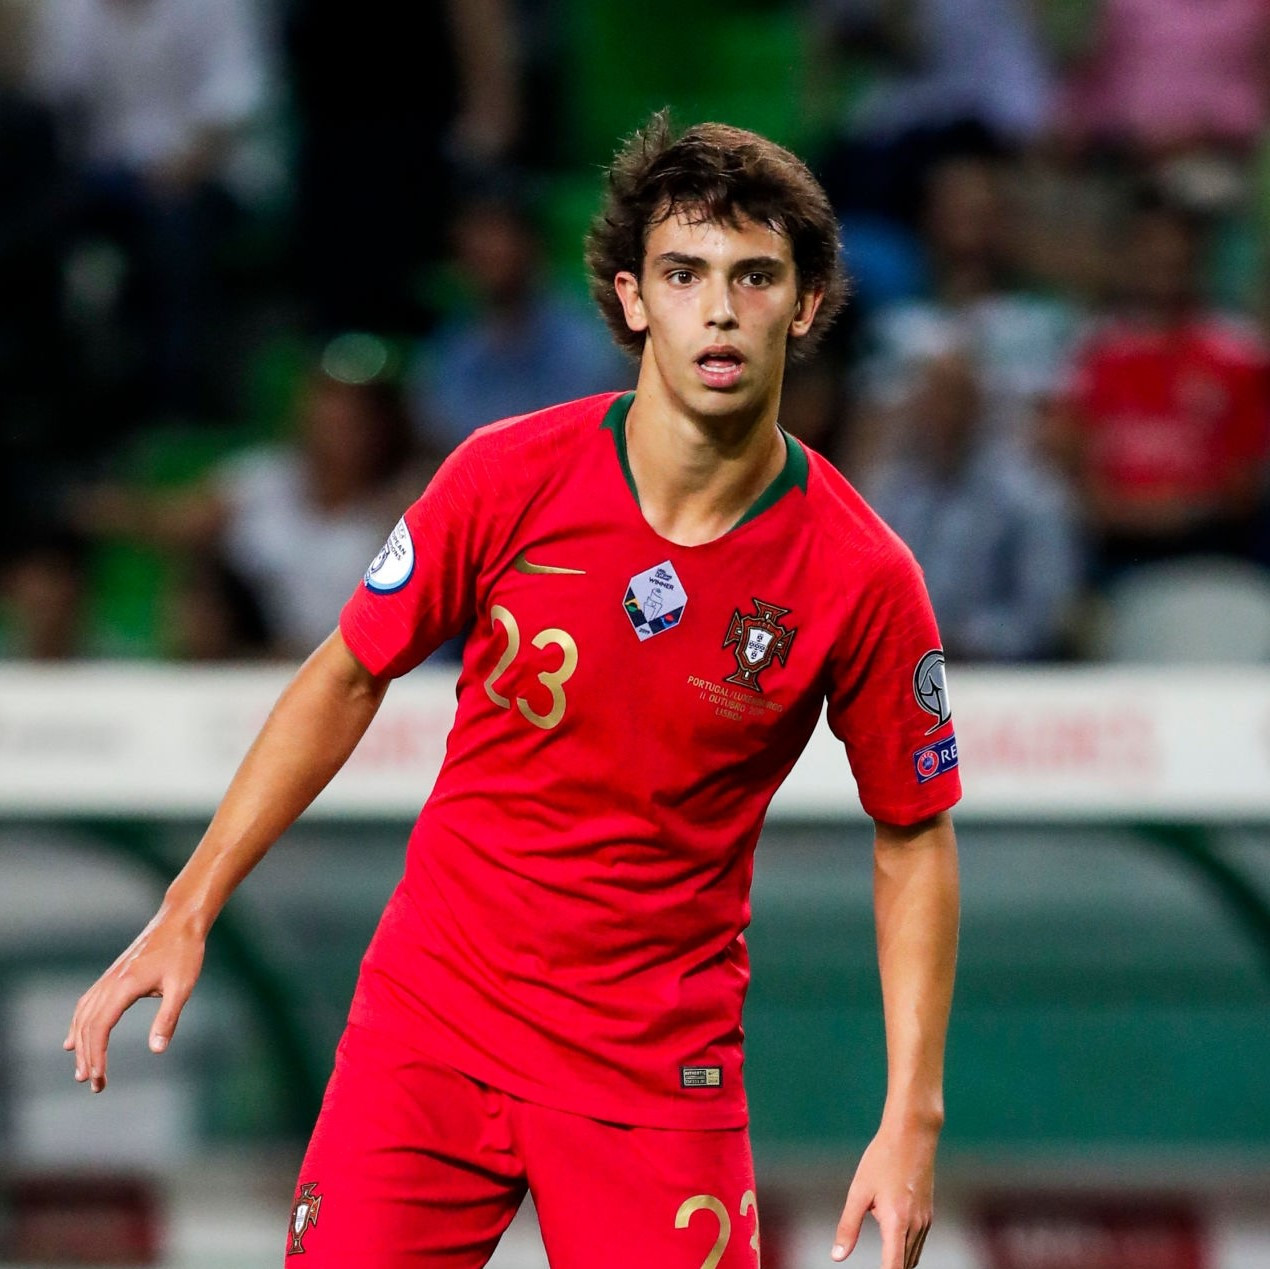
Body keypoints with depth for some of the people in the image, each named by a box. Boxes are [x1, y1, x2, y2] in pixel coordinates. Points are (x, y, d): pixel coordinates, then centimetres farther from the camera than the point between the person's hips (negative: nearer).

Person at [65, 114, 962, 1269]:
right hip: (429, 1027, 1)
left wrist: (913, 1117, -6)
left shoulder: (862, 577, -10)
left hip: (660, 1067, -1)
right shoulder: (509, 478, -8)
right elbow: (347, 679, 5)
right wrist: (188, 911, 3)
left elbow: (915, 839, 1)